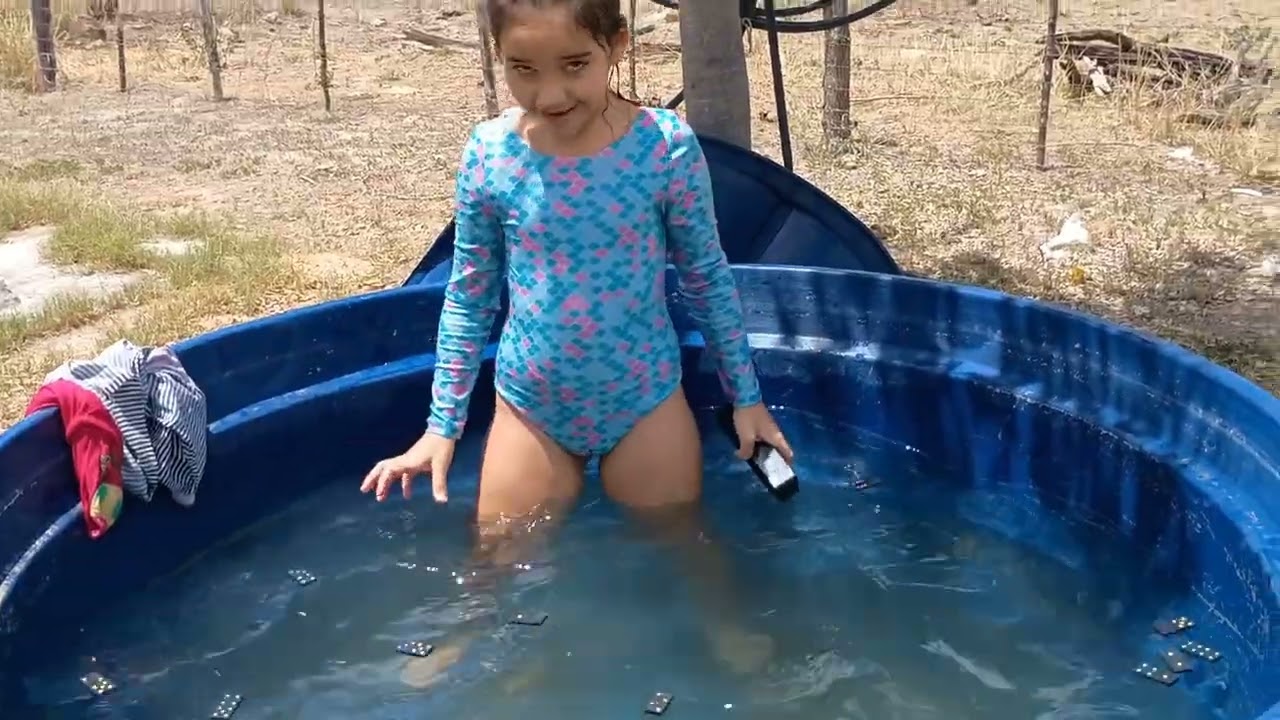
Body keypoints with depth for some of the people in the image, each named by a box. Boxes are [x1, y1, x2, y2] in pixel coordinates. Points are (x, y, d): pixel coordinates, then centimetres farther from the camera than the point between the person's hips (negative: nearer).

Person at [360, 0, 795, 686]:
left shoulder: (667, 145, -16)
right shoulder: (488, 153, -12)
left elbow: (707, 276, -3)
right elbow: (469, 293, -1)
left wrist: (746, 396, 3)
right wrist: (442, 424, 0)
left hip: (646, 400, -1)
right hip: (530, 405, 1)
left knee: (685, 548, 17)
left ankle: (728, 632, 43)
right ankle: (463, 648, 40)